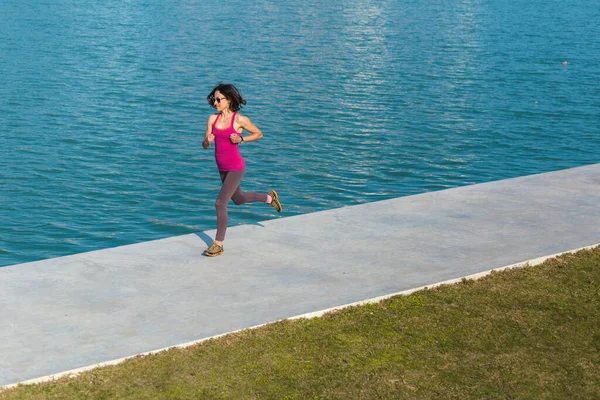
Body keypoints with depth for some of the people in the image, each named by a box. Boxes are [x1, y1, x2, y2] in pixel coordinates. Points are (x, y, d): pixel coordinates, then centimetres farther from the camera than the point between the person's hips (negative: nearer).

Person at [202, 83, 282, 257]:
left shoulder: (240, 119, -14)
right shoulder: (213, 118, 0)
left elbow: (258, 134, 0)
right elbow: (205, 145, 2)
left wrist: (240, 139, -15)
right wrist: (208, 141, -21)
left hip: (235, 168, -7)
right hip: (222, 168, 7)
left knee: (220, 204, -12)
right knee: (238, 199, 25)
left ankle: (218, 245, 0)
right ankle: (269, 198, 51)